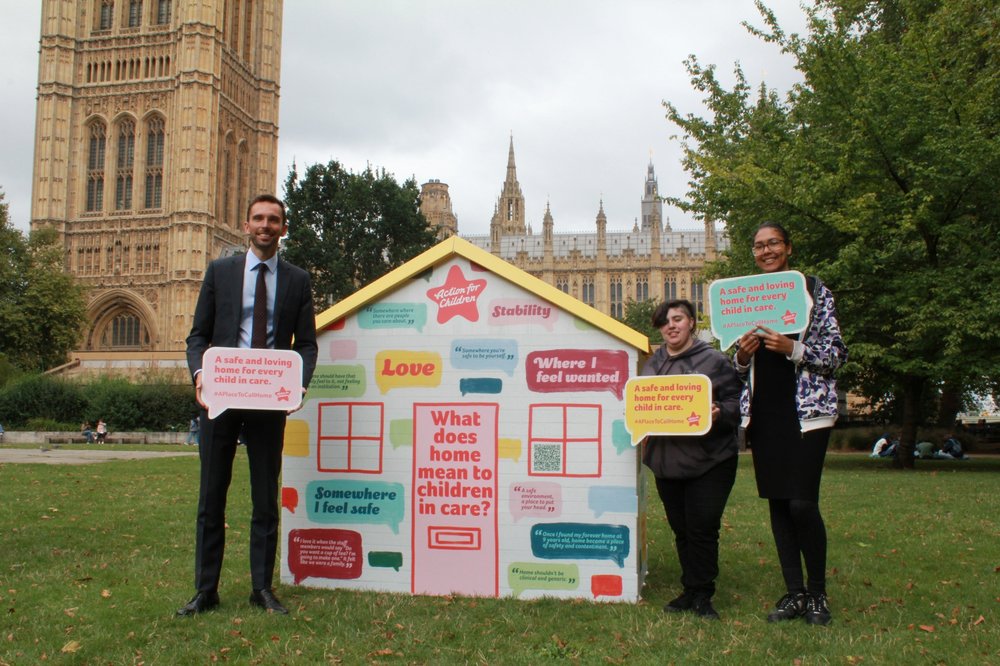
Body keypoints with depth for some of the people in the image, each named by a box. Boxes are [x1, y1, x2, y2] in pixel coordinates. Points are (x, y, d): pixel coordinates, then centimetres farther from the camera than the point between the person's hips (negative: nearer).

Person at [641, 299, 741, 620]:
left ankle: (701, 595, 10)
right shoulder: (652, 364, 13)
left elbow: (736, 402, -4)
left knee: (702, 529, -4)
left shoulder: (714, 360, -3)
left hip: (709, 461, -5)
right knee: (681, 530, 11)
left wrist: (719, 413, -23)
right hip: (666, 461, 5)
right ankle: (690, 591, 23)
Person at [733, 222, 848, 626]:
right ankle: (794, 592, 18)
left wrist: (792, 348, -17)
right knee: (777, 502, 6)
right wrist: (741, 356, -5)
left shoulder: (813, 290, 0)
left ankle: (817, 594, 10)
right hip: (762, 412, 4)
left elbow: (836, 353, -3)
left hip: (805, 409, -4)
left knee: (802, 503, -9)